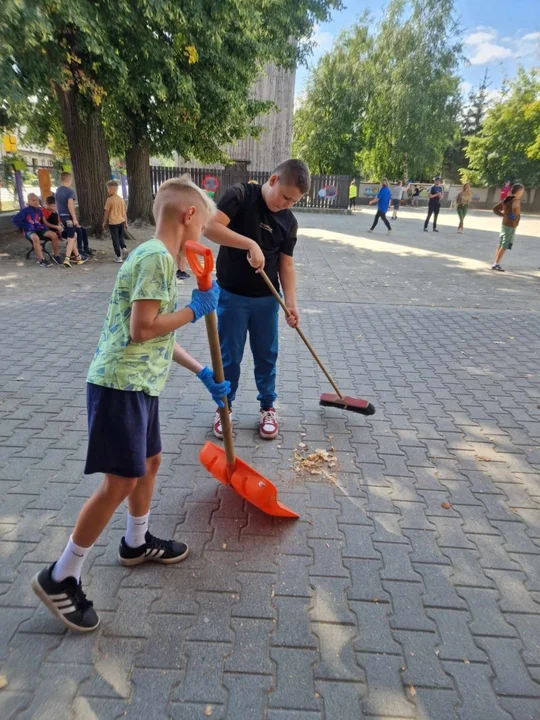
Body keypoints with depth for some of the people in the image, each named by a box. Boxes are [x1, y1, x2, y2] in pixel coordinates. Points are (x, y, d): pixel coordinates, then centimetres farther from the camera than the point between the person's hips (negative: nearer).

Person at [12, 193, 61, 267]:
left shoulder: (39, 210, 15)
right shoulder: (25, 211, -1)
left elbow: (43, 221, 25)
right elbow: (14, 220, -3)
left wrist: (44, 226, 3)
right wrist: (25, 226, -9)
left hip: (40, 229, 5)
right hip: (29, 231, -5)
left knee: (54, 235, -22)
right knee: (36, 238, -40)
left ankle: (55, 255, -6)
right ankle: (41, 260, -40)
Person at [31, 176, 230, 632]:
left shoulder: (158, 257, 15)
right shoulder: (157, 257, -16)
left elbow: (161, 337, 18)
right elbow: (142, 329, -23)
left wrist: (202, 373, 20)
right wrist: (195, 310, -11)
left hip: (139, 384, 10)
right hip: (121, 385, -10)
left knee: (150, 461, 20)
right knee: (121, 482, -3)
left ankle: (137, 543, 42)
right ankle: (60, 578, 16)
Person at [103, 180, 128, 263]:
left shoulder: (109, 199, -10)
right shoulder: (121, 199, 5)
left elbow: (107, 212, -6)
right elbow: (124, 212, 8)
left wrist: (104, 222, 6)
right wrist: (126, 222, 16)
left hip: (113, 222, -5)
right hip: (121, 221, 5)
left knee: (115, 239, 3)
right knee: (121, 237, 21)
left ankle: (118, 256, 4)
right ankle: (124, 248, -5)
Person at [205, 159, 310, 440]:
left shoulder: (289, 222, 2)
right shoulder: (240, 195, -10)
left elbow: (286, 264, 2)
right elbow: (211, 227, -24)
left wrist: (291, 302, -7)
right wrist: (250, 244, -31)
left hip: (266, 299, 4)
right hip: (231, 296, -3)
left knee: (266, 355, 13)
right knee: (229, 356, 7)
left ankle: (268, 407, 31)